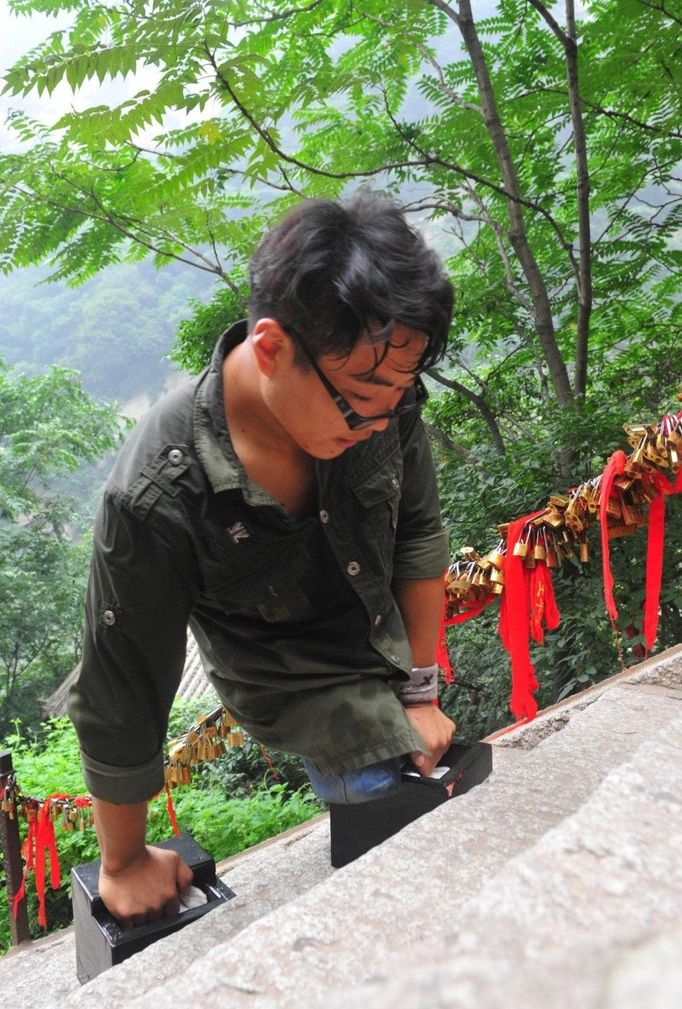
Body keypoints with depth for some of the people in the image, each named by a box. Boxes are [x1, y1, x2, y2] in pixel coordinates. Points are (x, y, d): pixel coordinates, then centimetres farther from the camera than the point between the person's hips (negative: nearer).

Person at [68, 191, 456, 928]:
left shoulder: (379, 384, -27)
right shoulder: (160, 495, -40)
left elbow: (417, 534, -10)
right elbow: (119, 704, -27)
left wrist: (421, 693, -4)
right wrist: (124, 862, -11)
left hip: (385, 639, 5)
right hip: (301, 686, -5)